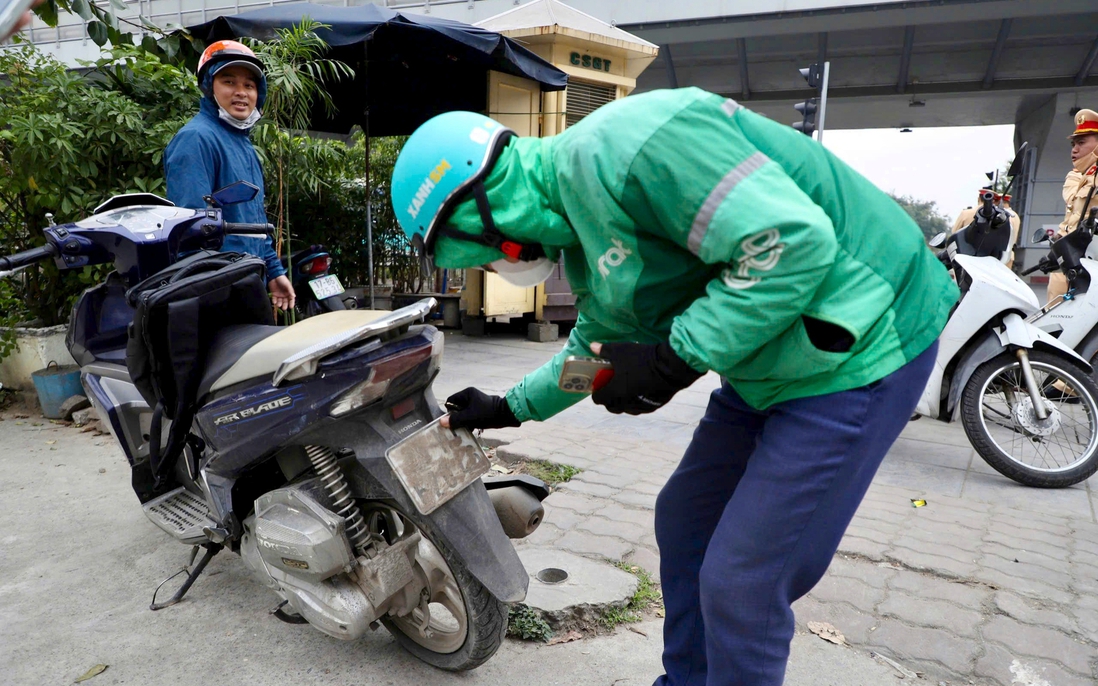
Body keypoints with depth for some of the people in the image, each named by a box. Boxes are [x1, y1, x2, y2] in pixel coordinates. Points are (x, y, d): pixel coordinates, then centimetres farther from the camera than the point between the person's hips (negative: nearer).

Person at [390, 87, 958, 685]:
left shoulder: (619, 144, -23)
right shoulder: (578, 222, 9)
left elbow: (794, 242, -29)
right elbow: (597, 343, 24)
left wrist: (671, 363, -24)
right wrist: (507, 409, 29)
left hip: (855, 348, -10)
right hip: (767, 362, 10)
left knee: (741, 584, -3)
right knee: (684, 523, 18)